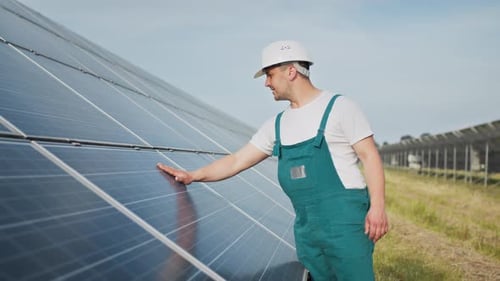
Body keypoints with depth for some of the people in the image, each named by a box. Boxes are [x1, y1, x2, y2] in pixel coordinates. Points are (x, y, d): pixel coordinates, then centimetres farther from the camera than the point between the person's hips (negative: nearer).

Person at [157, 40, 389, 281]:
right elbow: (236, 161, 15)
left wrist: (377, 206, -15)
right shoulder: (277, 125, 16)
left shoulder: (338, 107, -1)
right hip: (305, 227, 6)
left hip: (344, 220, -6)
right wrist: (193, 176, 5)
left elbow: (369, 156, -5)